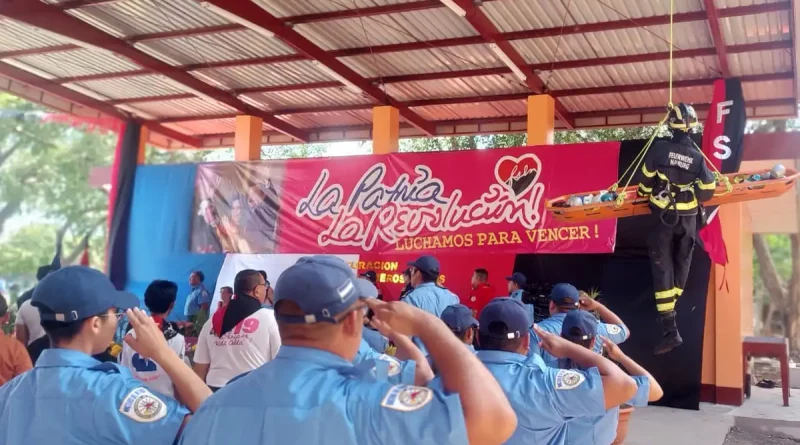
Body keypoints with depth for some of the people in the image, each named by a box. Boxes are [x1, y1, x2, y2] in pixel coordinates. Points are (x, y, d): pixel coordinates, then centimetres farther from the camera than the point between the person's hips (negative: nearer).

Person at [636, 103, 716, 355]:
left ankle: (669, 329, -10)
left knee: (662, 267, -2)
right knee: (682, 263, 19)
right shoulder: (698, 157, -7)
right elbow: (708, 191, -5)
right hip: (687, 218, 2)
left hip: (662, 216, -2)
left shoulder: (659, 149, -12)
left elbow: (646, 179, -4)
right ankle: (671, 310, 34)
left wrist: (643, 194, 18)